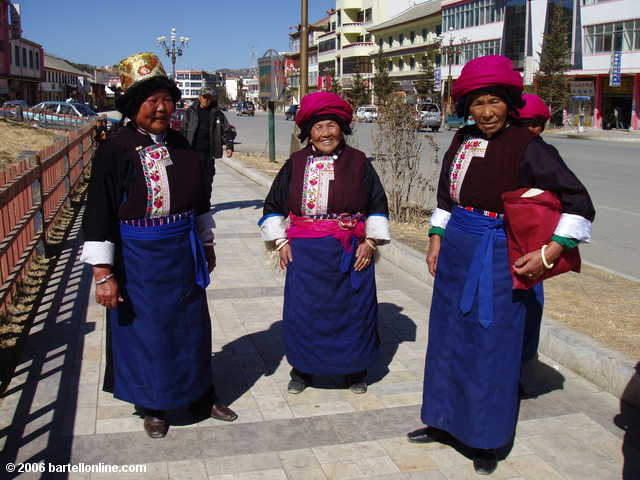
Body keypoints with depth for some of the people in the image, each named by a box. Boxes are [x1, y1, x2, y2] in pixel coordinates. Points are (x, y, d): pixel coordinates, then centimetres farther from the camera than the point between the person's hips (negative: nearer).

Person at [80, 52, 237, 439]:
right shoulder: (116, 150, -13)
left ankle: (202, 394, 36)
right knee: (146, 328, 9)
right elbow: (100, 213, -13)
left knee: (191, 323, 16)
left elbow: (200, 198, 13)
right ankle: (154, 406, 30)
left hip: (183, 253, 5)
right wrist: (103, 273, -15)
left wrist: (207, 244, 16)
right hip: (139, 257, -4)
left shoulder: (179, 144, 2)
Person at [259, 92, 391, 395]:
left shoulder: (358, 162, 1)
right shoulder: (295, 164, 3)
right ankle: (302, 370, 26)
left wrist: (370, 242, -2)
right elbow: (273, 205, 11)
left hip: (350, 253, 0)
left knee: (352, 309, 7)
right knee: (303, 310, 6)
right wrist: (281, 242, 2)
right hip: (305, 253, 1)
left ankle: (354, 371, 27)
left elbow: (378, 205, 7)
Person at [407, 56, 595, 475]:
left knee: (491, 349, 4)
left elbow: (579, 203, -14)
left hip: (496, 260, -6)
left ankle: (488, 440, 23)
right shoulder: (462, 142, 5)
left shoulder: (527, 147, -13)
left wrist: (548, 255, -20)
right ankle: (444, 422, 34)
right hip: (455, 252, 6)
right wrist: (436, 242, 11)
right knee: (447, 339, 15)